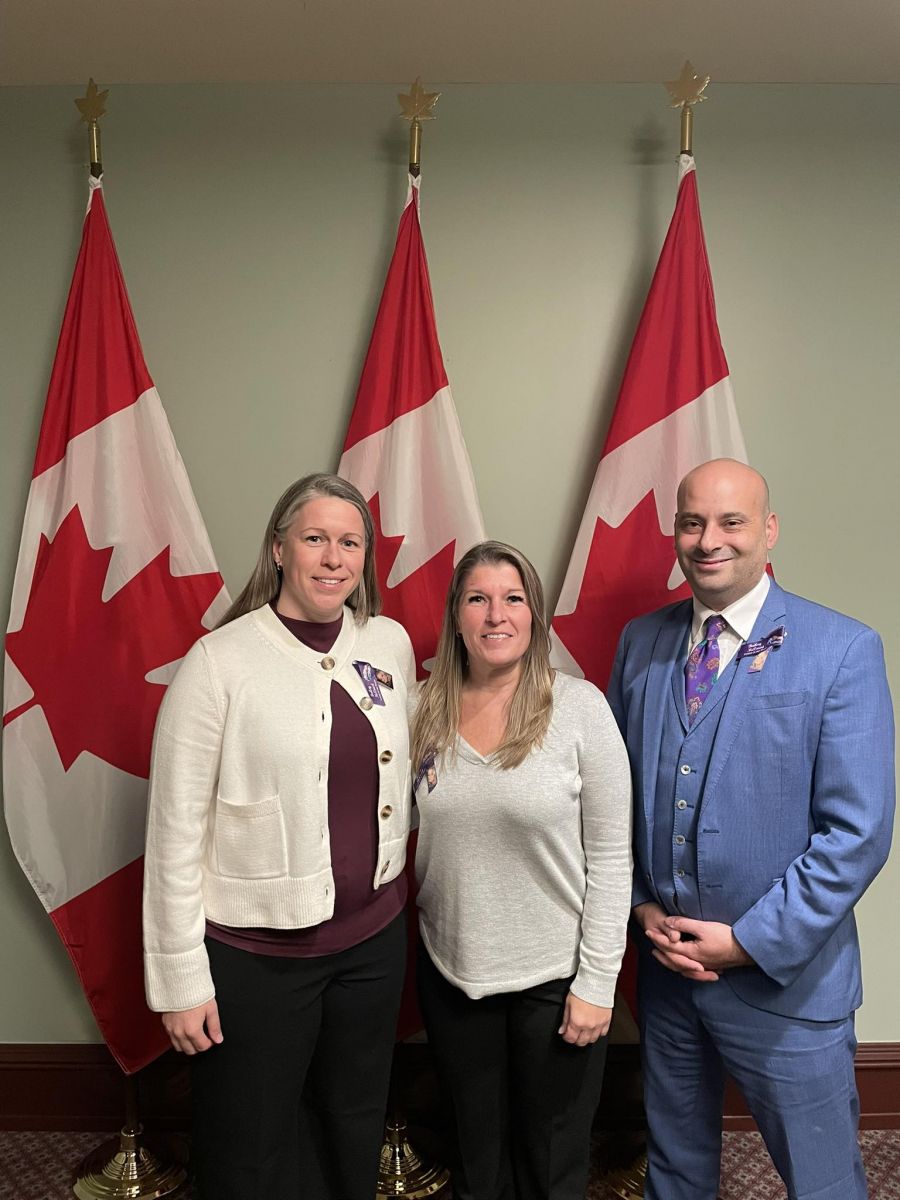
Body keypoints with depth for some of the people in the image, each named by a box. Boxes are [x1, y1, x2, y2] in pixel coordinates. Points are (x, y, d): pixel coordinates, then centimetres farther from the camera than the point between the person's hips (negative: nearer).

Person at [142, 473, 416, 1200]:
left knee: (356, 1136, 23)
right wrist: (180, 977, -8)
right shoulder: (220, 661, -15)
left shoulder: (391, 644, -2)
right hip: (255, 953, -4)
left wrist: (396, 893, 12)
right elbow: (176, 831, -11)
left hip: (374, 937, 4)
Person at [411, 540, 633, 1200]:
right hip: (451, 972, 3)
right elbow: (408, 841, 5)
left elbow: (611, 855, -11)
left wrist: (597, 983, -11)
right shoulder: (429, 710, -4)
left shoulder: (579, 706, -14)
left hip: (554, 976, -2)